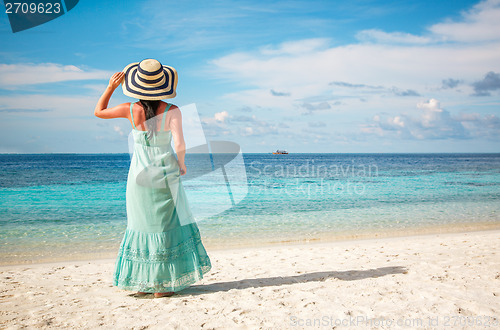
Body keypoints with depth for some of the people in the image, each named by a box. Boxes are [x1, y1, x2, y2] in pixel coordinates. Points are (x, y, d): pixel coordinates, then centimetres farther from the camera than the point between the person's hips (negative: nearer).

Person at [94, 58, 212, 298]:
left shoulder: (131, 110, -6)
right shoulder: (172, 111, -12)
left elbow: (99, 112, 10)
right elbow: (179, 146, -20)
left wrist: (111, 86, 12)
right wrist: (181, 166, -2)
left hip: (139, 175, 2)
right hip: (165, 175, -2)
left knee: (141, 225, 14)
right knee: (167, 226, 10)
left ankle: (141, 283, 21)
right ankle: (161, 285, 14)